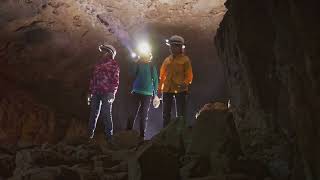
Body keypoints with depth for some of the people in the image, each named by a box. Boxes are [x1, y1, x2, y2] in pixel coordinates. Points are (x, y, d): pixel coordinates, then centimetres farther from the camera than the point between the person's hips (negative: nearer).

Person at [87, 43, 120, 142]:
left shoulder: (113, 64, 6)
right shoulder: (98, 64, 22)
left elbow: (115, 80, -4)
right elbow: (93, 78, 21)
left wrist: (112, 92, -14)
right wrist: (90, 92, 14)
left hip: (107, 93, -5)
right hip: (96, 93, 5)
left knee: (106, 115, -7)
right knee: (93, 114, 5)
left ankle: (109, 136, -1)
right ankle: (90, 135, 12)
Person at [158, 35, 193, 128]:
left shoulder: (185, 59, 1)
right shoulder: (167, 60, 14)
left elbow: (189, 75, -3)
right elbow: (162, 75, 17)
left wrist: (185, 83, -22)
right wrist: (160, 88, 10)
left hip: (180, 90, -5)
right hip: (167, 89, 5)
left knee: (180, 115, -3)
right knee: (166, 114, 9)